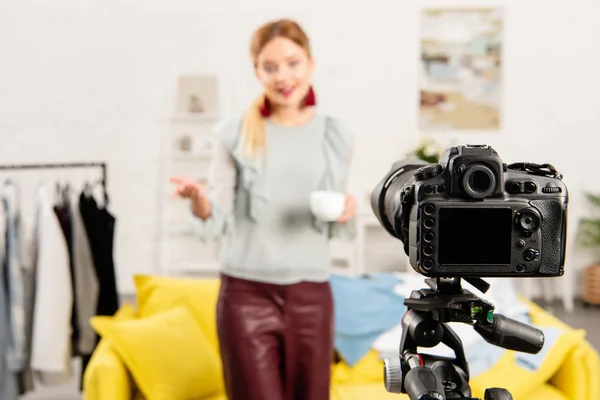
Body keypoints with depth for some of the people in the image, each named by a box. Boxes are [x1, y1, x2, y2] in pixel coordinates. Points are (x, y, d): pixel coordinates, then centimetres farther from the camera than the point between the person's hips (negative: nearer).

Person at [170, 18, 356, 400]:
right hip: (246, 295, -2)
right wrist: (199, 201, -23)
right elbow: (216, 225, -2)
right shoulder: (235, 133, -2)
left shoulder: (337, 136, 5)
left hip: (311, 295, 3)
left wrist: (346, 214, -8)